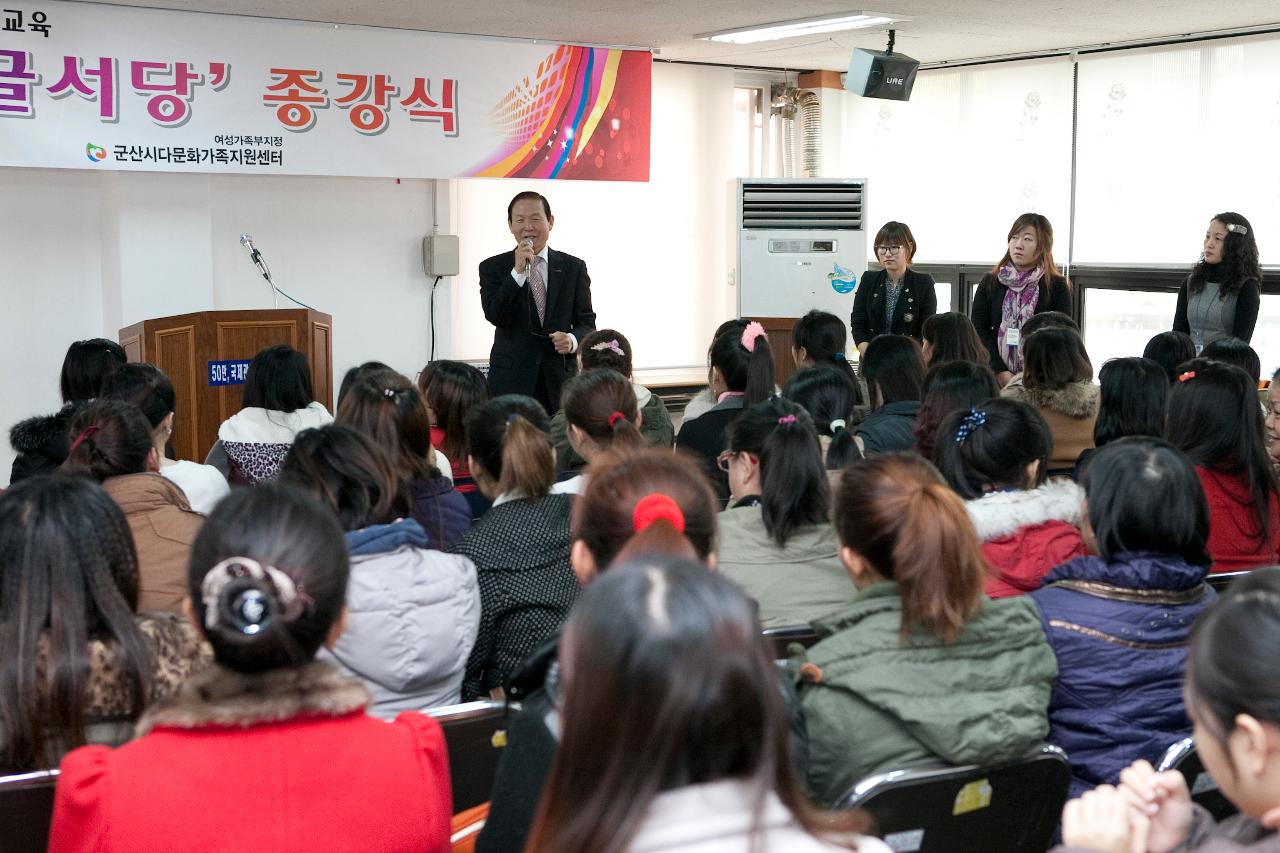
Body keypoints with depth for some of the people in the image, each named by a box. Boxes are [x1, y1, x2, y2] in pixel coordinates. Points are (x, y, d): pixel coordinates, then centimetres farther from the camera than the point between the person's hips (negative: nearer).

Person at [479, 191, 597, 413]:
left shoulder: (573, 268, 8)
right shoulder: (492, 267, 4)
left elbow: (586, 321, 11)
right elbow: (495, 317, -9)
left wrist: (573, 340, -12)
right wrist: (517, 272, -17)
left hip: (560, 379, 1)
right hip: (511, 382, -1)